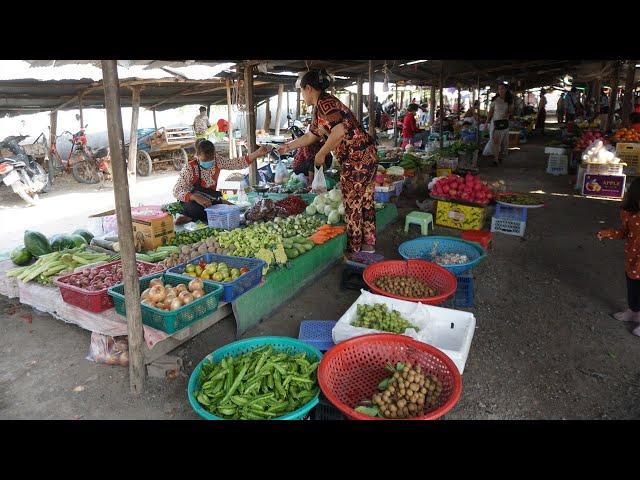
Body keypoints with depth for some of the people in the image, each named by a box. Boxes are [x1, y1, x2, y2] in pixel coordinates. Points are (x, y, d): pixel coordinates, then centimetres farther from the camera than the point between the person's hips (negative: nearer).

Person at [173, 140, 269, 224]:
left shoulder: (217, 161, -5)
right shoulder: (189, 168, -20)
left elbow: (236, 163, -5)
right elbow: (177, 191, -24)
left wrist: (257, 154, -17)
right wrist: (196, 197, -42)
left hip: (211, 200, 7)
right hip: (192, 202, -7)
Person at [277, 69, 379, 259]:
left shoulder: (324, 103, -12)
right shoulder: (320, 108, 19)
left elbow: (339, 132, -26)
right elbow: (311, 136, 30)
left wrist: (321, 154, -14)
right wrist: (288, 146, 36)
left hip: (356, 159, -10)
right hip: (368, 156, 10)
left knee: (352, 206, 0)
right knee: (365, 201, 16)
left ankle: (352, 251, 12)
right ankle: (368, 243, 28)